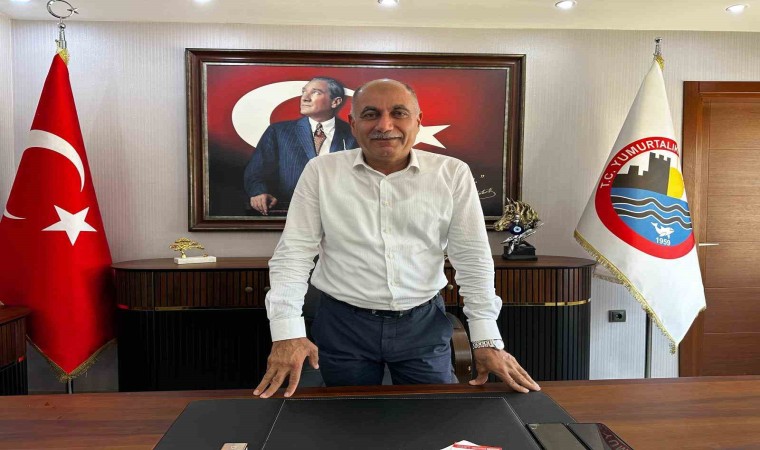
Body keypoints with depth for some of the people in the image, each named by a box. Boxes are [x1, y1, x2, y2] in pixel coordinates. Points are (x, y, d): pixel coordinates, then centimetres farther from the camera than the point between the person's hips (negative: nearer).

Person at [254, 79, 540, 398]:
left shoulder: (453, 174, -4)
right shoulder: (321, 172, -5)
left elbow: (472, 259, -3)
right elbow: (293, 254, -6)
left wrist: (487, 340, -7)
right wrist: (287, 333, -15)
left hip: (424, 322, 1)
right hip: (343, 324, 0)